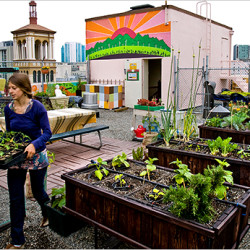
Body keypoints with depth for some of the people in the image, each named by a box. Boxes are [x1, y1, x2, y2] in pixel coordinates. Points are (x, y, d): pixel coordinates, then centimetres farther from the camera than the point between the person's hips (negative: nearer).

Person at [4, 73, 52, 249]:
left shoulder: (37, 107, -16)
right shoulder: (8, 109, -1)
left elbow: (47, 132, -17)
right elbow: (8, 133, 11)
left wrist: (34, 144, -33)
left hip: (36, 156, -3)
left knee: (38, 191, 14)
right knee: (15, 198, 5)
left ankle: (48, 214, 50)